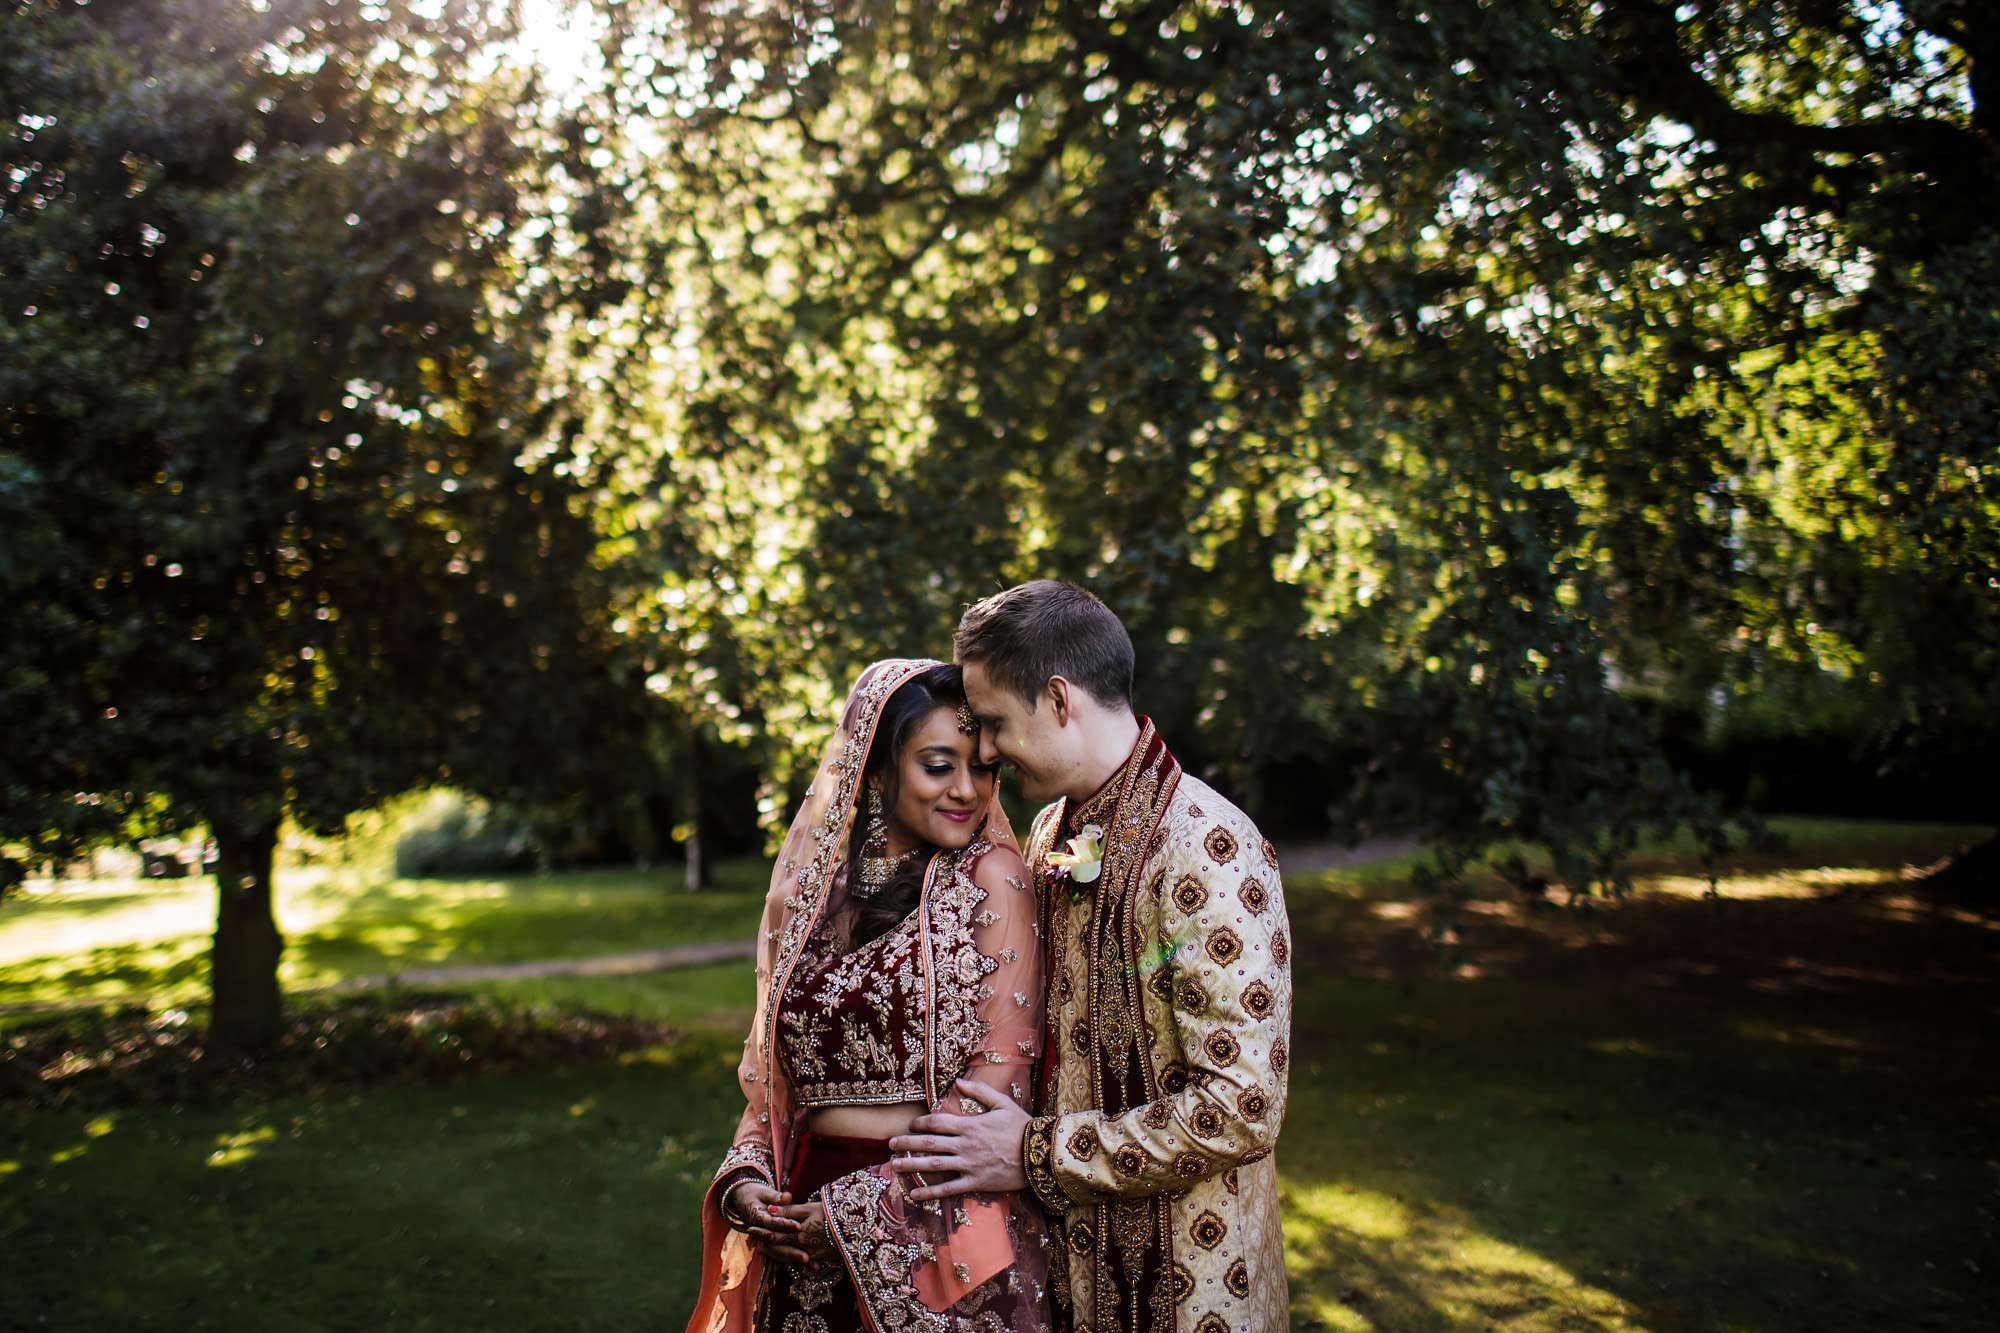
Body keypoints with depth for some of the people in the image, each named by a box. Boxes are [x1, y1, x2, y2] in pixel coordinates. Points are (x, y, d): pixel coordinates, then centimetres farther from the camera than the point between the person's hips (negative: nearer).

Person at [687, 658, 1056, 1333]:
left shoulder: (990, 877, -8)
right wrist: (745, 1179, -5)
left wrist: (862, 1207, -15)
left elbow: (1001, 1073, -13)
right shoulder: (805, 895, 4)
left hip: (944, 1232, -4)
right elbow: (772, 1071, 12)